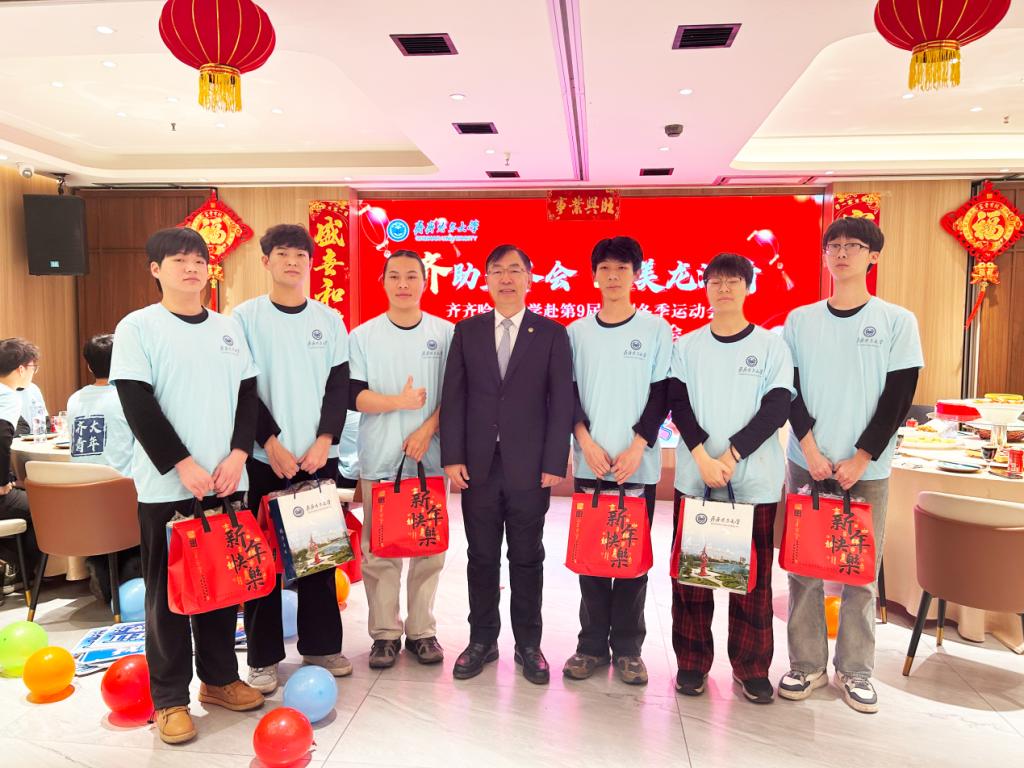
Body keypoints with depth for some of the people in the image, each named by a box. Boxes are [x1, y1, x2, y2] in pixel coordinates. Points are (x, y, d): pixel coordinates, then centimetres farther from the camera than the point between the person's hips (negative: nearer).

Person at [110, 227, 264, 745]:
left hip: (226, 481, 4)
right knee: (168, 591, 5)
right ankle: (169, 698, 18)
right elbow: (138, 406, -10)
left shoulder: (228, 327, 9)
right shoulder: (138, 327, -4)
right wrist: (183, 465, -16)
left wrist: (237, 455, -6)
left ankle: (219, 678, 28)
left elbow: (247, 395, 8)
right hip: (167, 486, -4)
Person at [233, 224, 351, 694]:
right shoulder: (246, 316, 0)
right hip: (264, 458, -2)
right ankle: (263, 656, 16)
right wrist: (271, 443, -12)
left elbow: (340, 385, 4)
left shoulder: (329, 319, 7)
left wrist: (324, 440, -8)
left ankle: (321, 645, 22)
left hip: (319, 456, 2)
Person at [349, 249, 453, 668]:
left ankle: (421, 630, 21)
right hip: (379, 460, 0)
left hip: (431, 457, 0)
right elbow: (353, 395, -2)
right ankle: (385, 632, 18)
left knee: (429, 548, 6)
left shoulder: (446, 333, 3)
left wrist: (426, 430, -12)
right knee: (379, 550, 4)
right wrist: (400, 401, -16)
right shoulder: (364, 335, 3)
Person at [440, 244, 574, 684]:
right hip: (478, 466, 2)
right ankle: (482, 640, 27)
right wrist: (452, 457, -4)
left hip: (529, 467, -1)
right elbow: (453, 396, 3)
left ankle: (528, 644, 24)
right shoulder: (467, 331, 7)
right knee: (482, 558, 11)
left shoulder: (551, 333, 2)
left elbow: (562, 401, -2)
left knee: (527, 559, 10)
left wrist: (554, 463, -8)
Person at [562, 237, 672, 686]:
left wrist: (636, 448, -10)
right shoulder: (577, 332, 7)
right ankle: (592, 644, 18)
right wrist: (586, 441, -7)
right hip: (590, 462, 2)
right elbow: (568, 393, 6)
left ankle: (628, 647, 17)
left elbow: (661, 394, -1)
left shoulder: (657, 330, 2)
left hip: (638, 463, -1)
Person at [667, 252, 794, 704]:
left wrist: (732, 453, -13)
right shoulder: (687, 346, 7)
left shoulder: (771, 346, 4)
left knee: (754, 575, 5)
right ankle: (692, 661, 20)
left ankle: (751, 666, 20)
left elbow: (777, 408, -4)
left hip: (755, 480, -1)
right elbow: (678, 404, -1)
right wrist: (703, 456, -14)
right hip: (694, 477, 1)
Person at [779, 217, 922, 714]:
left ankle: (854, 671, 20)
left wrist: (861, 459, -9)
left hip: (866, 467, -1)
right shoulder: (800, 320, 5)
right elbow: (790, 390, 2)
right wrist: (810, 449, -9)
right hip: (806, 462, 1)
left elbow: (898, 398, -3)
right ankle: (807, 664, 18)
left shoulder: (897, 322, 0)